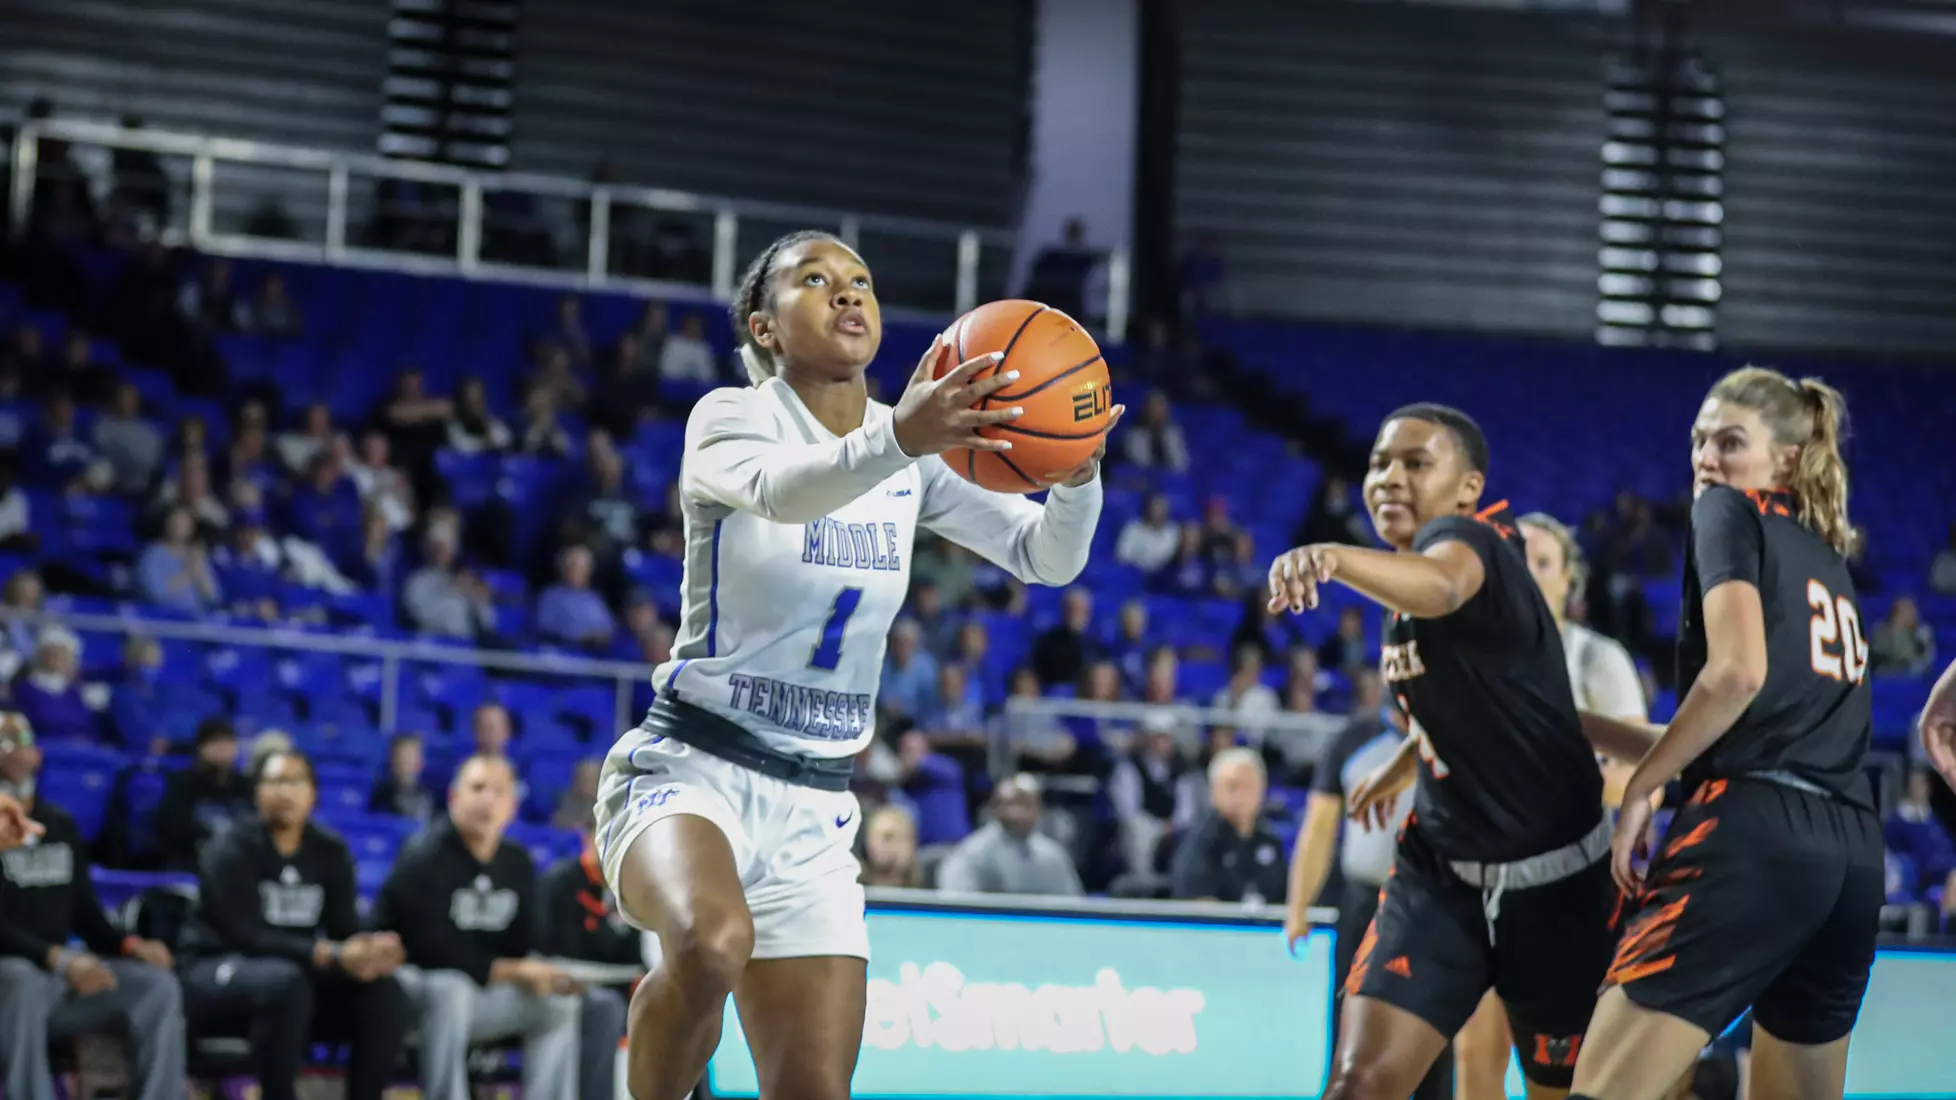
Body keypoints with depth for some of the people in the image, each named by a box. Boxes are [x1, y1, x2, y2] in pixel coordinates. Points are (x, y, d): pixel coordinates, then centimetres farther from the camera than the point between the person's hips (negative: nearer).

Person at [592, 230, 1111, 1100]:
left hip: (814, 811, 6)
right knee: (712, 940, -38)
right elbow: (779, 489, -32)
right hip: (688, 769, -6)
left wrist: (1075, 472, -25)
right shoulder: (731, 417, -8)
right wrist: (898, 438, -52)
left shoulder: (917, 455, 7)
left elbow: (1046, 556, -2)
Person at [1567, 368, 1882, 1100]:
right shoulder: (1829, 560, 27)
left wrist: (1639, 788, -4)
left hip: (1756, 831, -8)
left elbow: (1738, 671, -11)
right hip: (1853, 851, 8)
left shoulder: (1730, 513, 5)